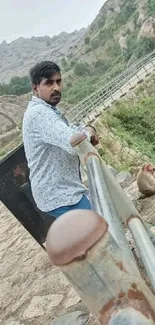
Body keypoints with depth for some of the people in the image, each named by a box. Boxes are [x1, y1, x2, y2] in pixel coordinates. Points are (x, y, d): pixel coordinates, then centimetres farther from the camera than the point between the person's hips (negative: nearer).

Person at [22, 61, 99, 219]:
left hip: (61, 191, 11)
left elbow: (68, 132, 19)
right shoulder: (39, 113, -23)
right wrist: (87, 132, -12)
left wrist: (88, 129, -4)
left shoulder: (47, 110, 12)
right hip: (60, 196, -11)